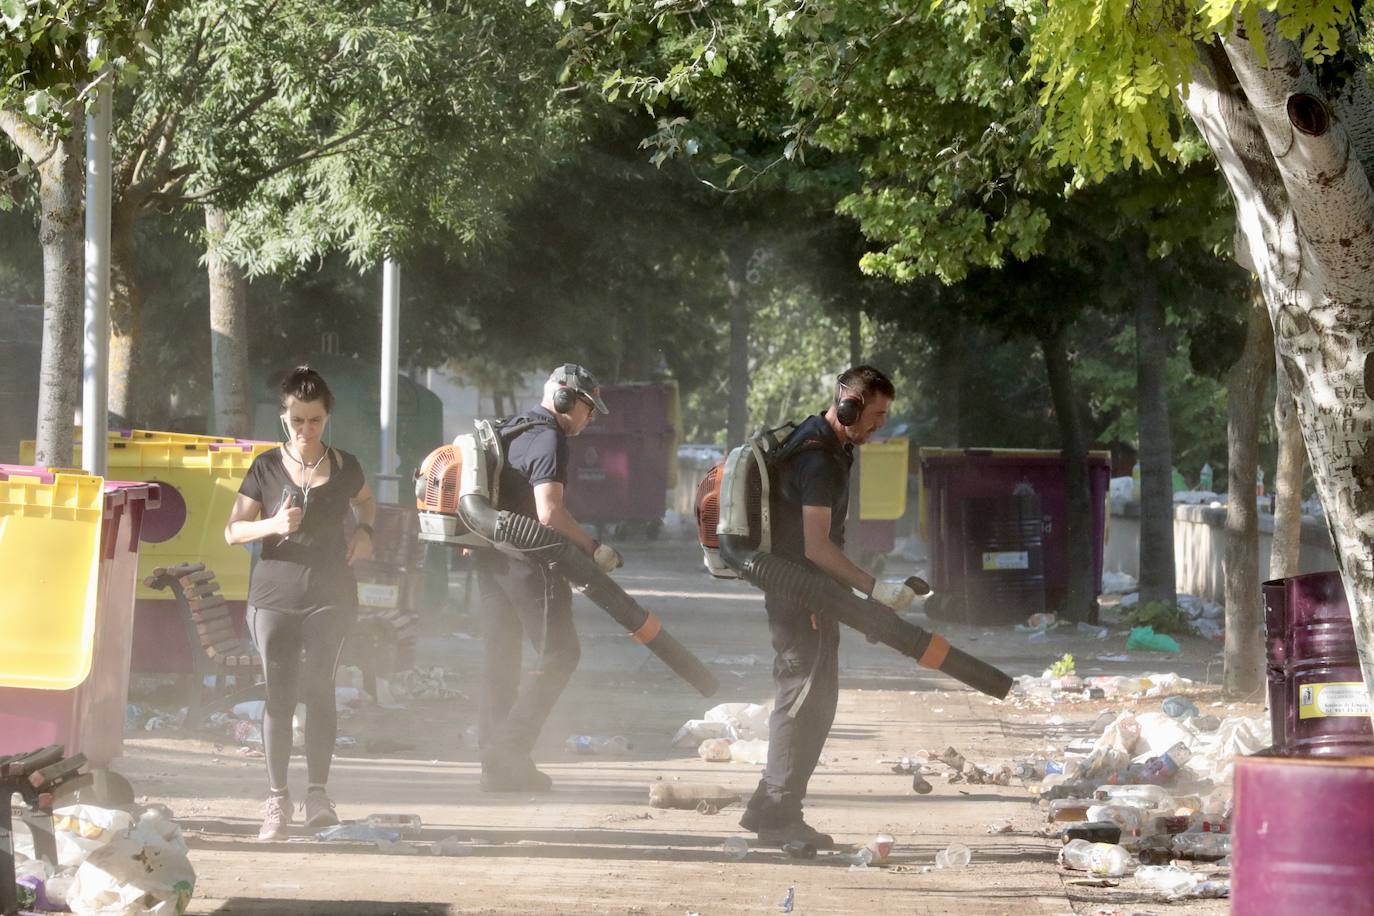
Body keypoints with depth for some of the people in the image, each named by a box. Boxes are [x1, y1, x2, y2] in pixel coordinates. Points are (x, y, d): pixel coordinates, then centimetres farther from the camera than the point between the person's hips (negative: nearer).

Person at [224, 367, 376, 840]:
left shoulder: (343, 467, 5)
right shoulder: (266, 468, 2)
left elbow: (365, 502, 27)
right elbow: (233, 531, 4)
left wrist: (363, 531, 6)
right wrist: (272, 525, -15)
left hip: (329, 593, 0)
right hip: (275, 593, 0)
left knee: (318, 686, -10)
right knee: (278, 693, -2)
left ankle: (318, 792, -5)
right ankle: (277, 797, 3)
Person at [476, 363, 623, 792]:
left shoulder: (509, 431, 17)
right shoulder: (549, 439, -13)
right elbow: (549, 512, -22)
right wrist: (593, 547, -16)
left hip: (491, 558, 10)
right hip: (528, 562, -10)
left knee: (500, 659, 10)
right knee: (559, 653, -5)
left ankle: (499, 764, 12)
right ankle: (510, 747, -11)